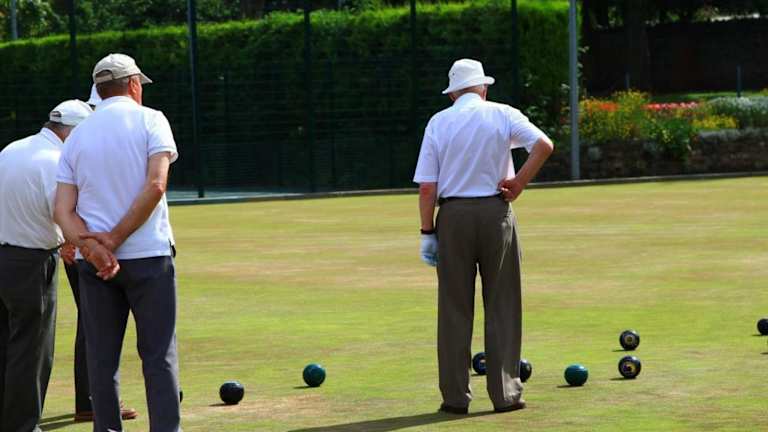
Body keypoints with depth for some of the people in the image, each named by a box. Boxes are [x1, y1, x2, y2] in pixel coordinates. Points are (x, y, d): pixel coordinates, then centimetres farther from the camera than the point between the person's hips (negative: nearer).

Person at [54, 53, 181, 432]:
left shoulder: (77, 137, 11)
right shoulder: (149, 120, -1)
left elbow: (63, 211, -1)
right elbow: (155, 185, -15)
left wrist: (93, 250, -12)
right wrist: (116, 239, -11)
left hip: (94, 261, 3)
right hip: (149, 257, -3)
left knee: (101, 358, 8)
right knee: (158, 354, 0)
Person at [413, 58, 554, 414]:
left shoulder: (438, 122, 5)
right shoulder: (502, 115, 3)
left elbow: (426, 188, 0)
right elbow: (544, 145, -12)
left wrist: (428, 232, 4)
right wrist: (518, 184, -3)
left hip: (453, 215, 1)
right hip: (496, 212, -1)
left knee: (455, 308, 4)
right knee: (502, 305, 4)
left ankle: (456, 396, 5)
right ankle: (505, 393, 3)